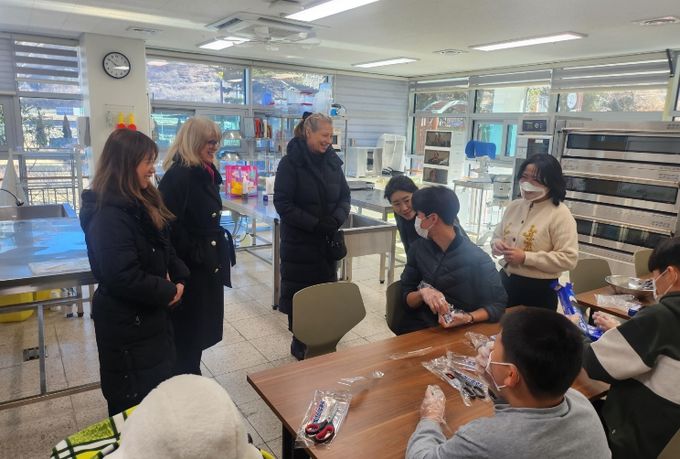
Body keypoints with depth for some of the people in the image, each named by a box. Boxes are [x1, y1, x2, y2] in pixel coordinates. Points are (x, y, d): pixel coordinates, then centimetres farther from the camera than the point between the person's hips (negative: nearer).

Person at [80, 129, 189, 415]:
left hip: (149, 316, 9)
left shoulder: (139, 203, 5)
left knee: (161, 387, 23)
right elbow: (124, 278, -29)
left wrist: (178, 278, -4)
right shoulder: (108, 215, -25)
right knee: (134, 406, 11)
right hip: (126, 325, -9)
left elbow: (163, 249, 12)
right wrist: (167, 291, -16)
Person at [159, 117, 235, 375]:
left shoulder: (205, 173, 9)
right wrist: (194, 254, -18)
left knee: (200, 328, 19)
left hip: (208, 265, 9)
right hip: (189, 268, -9)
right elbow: (170, 225, -25)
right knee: (188, 330, 7)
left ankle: (189, 377, 36)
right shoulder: (178, 175, -19)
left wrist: (219, 252, 13)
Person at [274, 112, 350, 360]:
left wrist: (336, 220, -11)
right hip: (299, 243, -4)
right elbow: (283, 203, -13)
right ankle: (300, 343, 22)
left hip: (327, 241, 5)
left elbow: (344, 197, 9)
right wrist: (315, 225, -19)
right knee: (299, 293, 5)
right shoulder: (291, 162, -9)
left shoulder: (333, 161, 5)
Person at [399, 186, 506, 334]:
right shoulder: (417, 248, 1)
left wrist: (468, 318, -21)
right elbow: (406, 298, 3)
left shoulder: (477, 259, -12)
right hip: (417, 328, 3)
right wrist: (423, 293, -19)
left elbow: (498, 304, -3)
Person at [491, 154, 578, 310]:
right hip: (506, 281, 6)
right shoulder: (514, 206, 5)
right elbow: (498, 235, 16)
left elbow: (569, 258, -20)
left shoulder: (560, 214, -14)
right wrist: (496, 244, -8)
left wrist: (526, 257, -23)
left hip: (538, 289, -6)